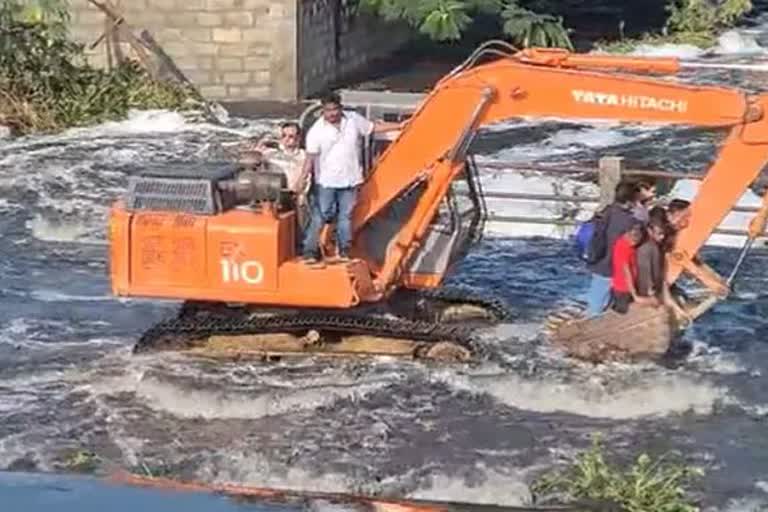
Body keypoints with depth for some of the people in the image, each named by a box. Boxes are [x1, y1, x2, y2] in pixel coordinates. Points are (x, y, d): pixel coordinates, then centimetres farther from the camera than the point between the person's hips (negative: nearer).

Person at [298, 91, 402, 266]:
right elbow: (310, 158, -14)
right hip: (326, 182, -3)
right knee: (319, 217, -4)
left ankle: (344, 251, 18)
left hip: (349, 180, 3)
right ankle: (309, 251, -1)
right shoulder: (316, 131, -9)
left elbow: (374, 127, 13)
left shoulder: (354, 120, 2)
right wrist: (303, 179, -25)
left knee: (346, 216, 10)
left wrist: (401, 126, 16)